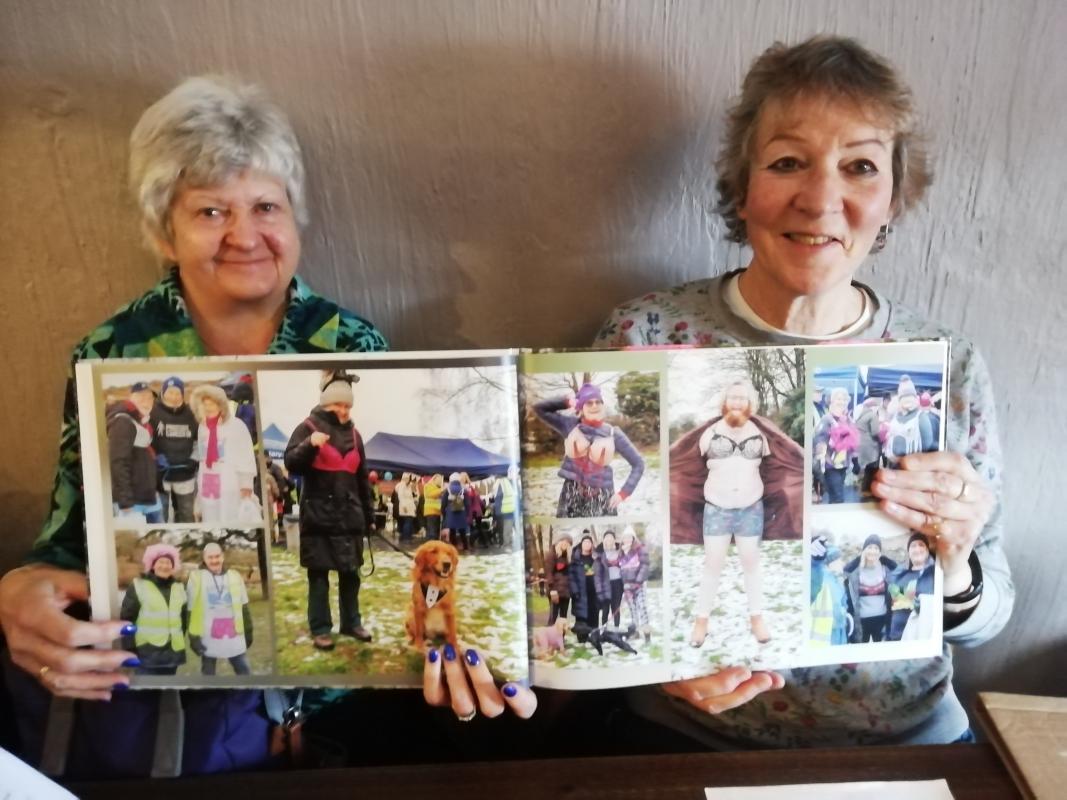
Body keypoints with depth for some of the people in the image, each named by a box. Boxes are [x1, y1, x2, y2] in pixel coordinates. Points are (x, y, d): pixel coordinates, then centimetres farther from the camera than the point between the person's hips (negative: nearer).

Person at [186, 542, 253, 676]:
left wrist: (248, 631, 11)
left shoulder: (234, 576, 5)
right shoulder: (196, 577, -4)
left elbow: (244, 607, 11)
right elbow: (190, 610, -4)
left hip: (234, 636, 2)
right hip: (208, 637, -2)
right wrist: (193, 637, -9)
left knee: (245, 672, 7)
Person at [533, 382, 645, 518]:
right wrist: (567, 401, 0)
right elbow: (539, 408, 2)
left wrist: (624, 493, -2)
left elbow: (638, 464, 5)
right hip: (571, 496, 1)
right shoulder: (570, 425, 4)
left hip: (601, 499, -1)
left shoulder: (613, 433, 0)